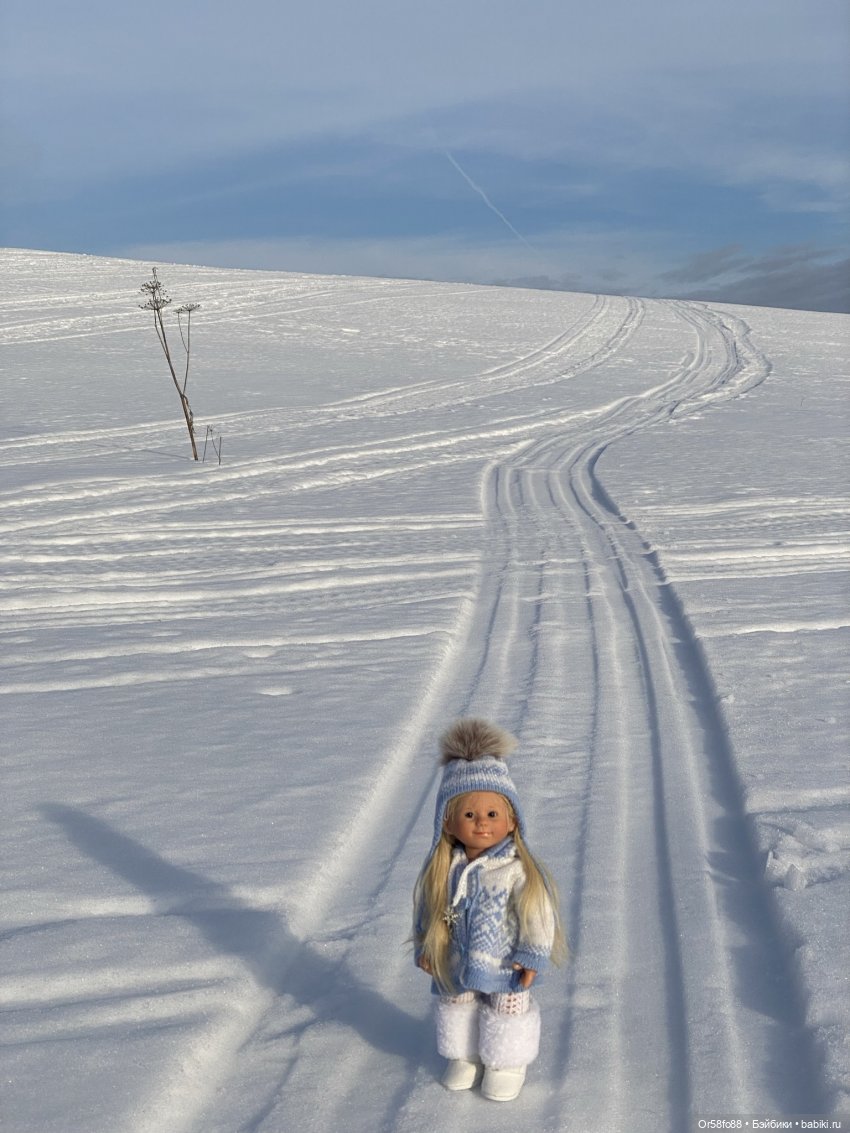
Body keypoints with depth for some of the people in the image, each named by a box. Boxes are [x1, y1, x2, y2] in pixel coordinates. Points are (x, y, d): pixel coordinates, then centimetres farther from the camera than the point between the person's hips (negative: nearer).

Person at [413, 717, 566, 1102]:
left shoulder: (517, 870, -26)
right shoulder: (441, 871, -15)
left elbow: (538, 913, -18)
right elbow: (425, 910, -1)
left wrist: (533, 955, -15)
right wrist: (424, 949, 3)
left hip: (504, 965, -3)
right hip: (455, 962, 3)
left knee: (508, 1010, 17)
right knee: (456, 1006, 22)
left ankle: (507, 1064, 41)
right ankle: (464, 1056, 47)